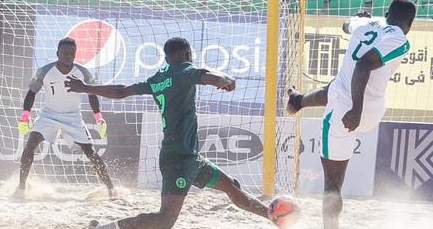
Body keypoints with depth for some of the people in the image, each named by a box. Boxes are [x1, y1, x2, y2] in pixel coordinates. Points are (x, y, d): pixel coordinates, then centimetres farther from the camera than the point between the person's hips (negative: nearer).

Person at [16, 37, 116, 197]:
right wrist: (25, 116, -14)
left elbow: (92, 94, 5)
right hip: (48, 114, -1)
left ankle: (110, 188, 3)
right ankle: (21, 187, -13)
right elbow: (32, 92, -3)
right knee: (30, 144, -22)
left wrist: (98, 117, -2)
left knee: (90, 152, -8)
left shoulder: (82, 72, -10)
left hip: (73, 117, 1)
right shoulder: (45, 72, -15)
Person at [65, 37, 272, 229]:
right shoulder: (184, 71, -9)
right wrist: (228, 80, -2)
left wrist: (84, 88, 34)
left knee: (231, 185, 20)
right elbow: (215, 79, -25)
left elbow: (121, 92, 20)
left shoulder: (156, 80, 14)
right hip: (179, 157, -10)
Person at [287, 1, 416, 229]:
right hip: (371, 114, -2)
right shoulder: (399, 40, -12)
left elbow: (347, 24, 30)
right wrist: (356, 110, -29)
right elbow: (364, 65, -26)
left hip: (343, 108, 2)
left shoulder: (367, 24, 4)